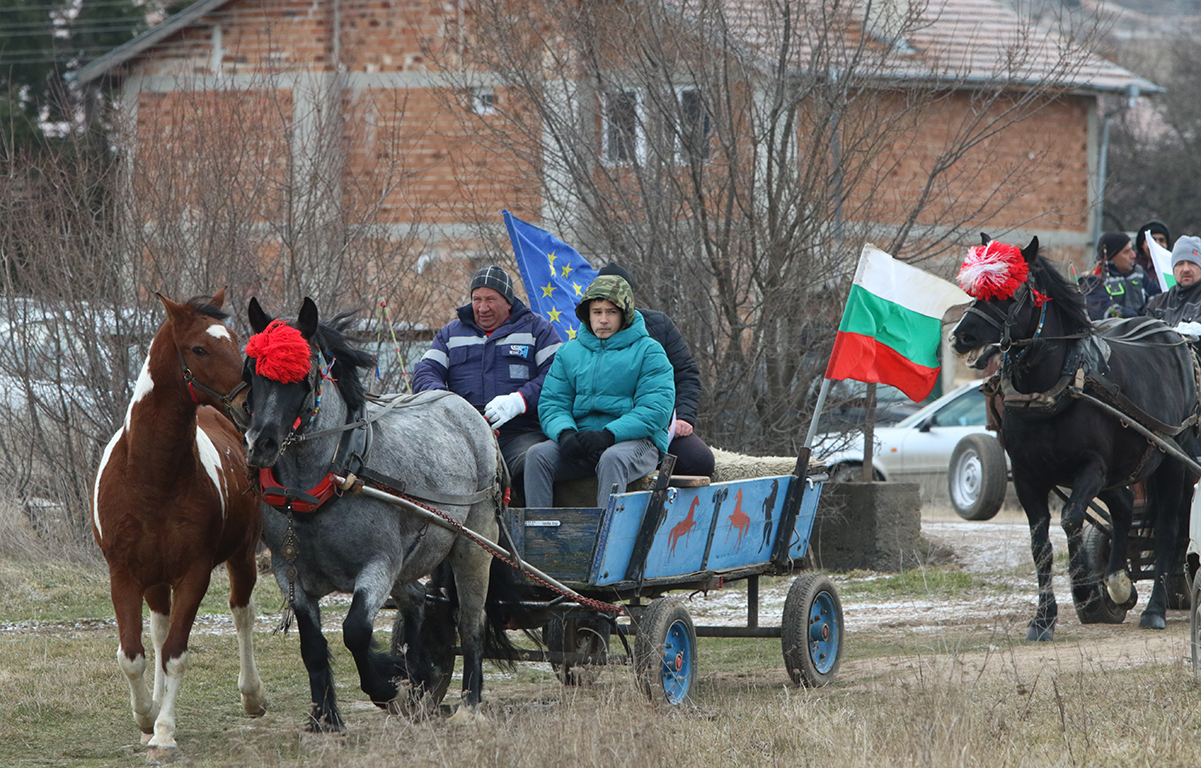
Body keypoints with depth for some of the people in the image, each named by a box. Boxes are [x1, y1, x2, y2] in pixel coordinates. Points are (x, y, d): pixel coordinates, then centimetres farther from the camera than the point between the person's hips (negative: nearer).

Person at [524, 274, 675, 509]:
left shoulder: (648, 351, 2)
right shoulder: (570, 352, 16)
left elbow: (655, 409, -9)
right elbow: (552, 403, 11)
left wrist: (609, 435, -21)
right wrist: (565, 433, -13)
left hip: (636, 440, -4)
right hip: (582, 438, 4)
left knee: (612, 459, -37)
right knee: (538, 455, -22)